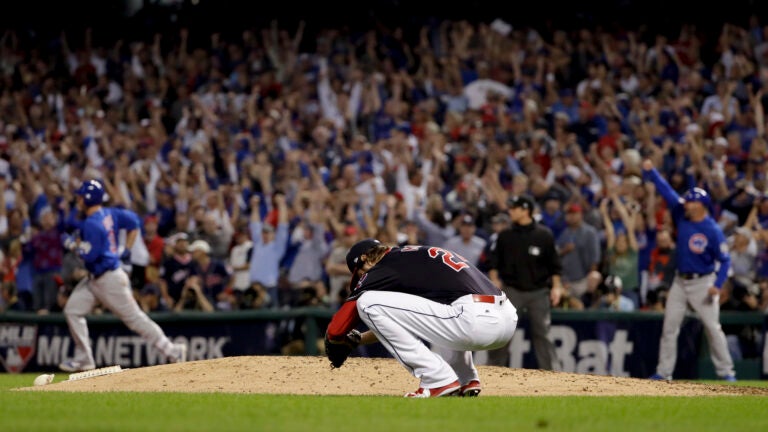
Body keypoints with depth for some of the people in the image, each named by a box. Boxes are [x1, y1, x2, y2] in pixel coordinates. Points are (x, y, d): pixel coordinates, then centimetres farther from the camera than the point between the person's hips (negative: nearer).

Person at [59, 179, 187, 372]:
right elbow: (133, 220, 11)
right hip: (95, 278, 10)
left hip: (109, 279, -10)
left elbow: (90, 255, -25)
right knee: (72, 310, 6)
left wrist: (74, 244, -9)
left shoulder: (92, 224, -22)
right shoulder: (109, 214, 5)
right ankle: (83, 359, 9)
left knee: (134, 317, -2)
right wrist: (127, 247, 15)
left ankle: (172, 350, 6)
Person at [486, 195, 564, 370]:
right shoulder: (505, 235, 4)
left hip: (538, 291, -1)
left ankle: (549, 370, 6)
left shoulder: (544, 235, -1)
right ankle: (494, 368, 2)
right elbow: (495, 261, 9)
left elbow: (554, 264, 2)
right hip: (512, 289, 1)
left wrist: (556, 286, -4)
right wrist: (494, 279, -5)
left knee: (542, 333, 1)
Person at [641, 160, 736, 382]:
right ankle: (664, 372, 9)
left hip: (703, 283, -6)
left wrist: (717, 285, -25)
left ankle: (726, 371, 4)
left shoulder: (713, 230, -15)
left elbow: (725, 260, -14)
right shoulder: (682, 216, 0)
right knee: (669, 326, 4)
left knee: (712, 327, -5)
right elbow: (667, 191, 2)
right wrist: (650, 172, -6)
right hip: (680, 281, 6)